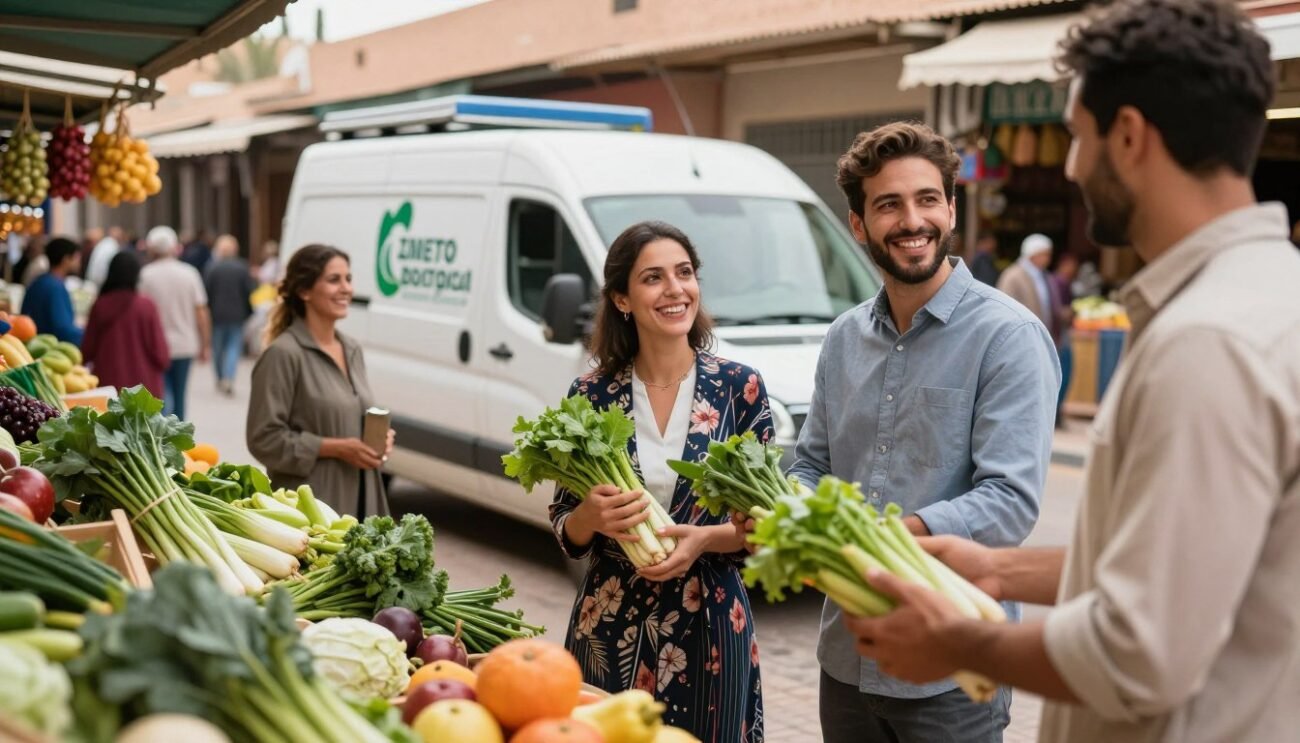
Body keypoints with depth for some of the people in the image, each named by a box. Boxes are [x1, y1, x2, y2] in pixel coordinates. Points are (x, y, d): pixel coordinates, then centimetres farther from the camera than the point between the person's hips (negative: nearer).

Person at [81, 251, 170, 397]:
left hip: (107, 385, 2)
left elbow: (87, 352, 4)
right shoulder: (146, 306, -10)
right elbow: (161, 355, -8)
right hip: (143, 389, -2)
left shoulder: (99, 305, -3)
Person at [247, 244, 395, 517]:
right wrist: (337, 448, -16)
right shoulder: (283, 354, -10)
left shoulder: (353, 350, 14)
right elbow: (264, 438, -14)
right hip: (310, 504, -7)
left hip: (360, 500, 7)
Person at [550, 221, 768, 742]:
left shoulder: (739, 387, -4)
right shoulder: (591, 395, -1)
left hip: (709, 625, -1)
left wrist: (704, 538, -18)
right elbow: (566, 532, 4)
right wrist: (590, 516, -18)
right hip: (608, 627, 1)